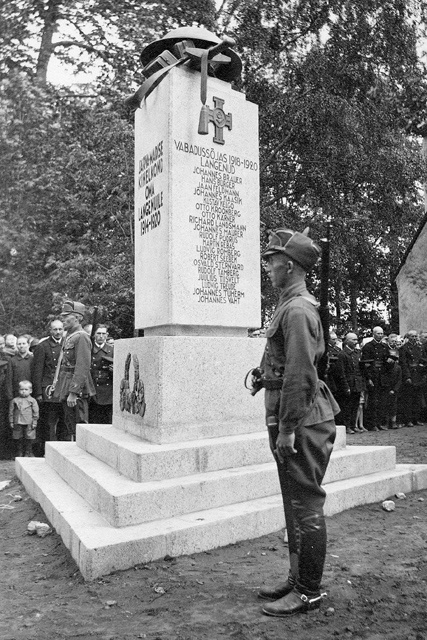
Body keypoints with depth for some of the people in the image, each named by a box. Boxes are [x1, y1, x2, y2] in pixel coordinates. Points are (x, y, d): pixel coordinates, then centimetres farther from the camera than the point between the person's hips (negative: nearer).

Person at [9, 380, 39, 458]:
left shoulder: (32, 401, 1)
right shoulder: (14, 401, 5)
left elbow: (36, 412, 1)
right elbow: (11, 412, 8)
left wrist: (34, 422, -3)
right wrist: (11, 422, 3)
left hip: (29, 424, -1)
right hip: (17, 424, 2)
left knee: (29, 439, 3)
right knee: (18, 439, 9)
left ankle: (28, 453, 15)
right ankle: (18, 453, 23)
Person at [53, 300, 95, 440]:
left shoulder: (81, 337, -15)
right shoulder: (69, 337, 16)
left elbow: (82, 368, -22)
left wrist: (73, 392, -24)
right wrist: (57, 386, 16)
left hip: (76, 392, -10)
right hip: (66, 390, 10)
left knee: (78, 432, -4)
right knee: (69, 430, 16)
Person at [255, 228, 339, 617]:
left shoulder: (297, 310, -16)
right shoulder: (295, 307, 16)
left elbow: (299, 376, -23)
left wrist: (287, 429, -20)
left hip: (303, 425, -10)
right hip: (295, 423, 10)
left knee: (306, 507, 1)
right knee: (297, 506, 17)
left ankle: (309, 592, 15)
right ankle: (298, 579, 31)